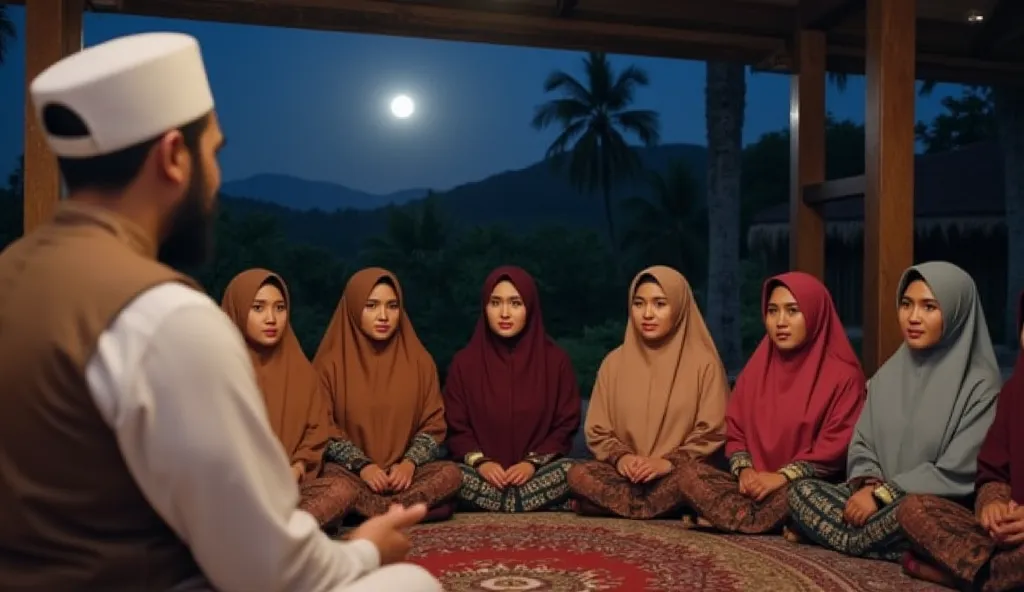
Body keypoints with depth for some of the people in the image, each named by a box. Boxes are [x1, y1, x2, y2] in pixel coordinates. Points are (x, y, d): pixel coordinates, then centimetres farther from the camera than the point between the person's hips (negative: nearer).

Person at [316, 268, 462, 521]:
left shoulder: (419, 360, 5)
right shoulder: (331, 363, 1)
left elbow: (433, 424, 4)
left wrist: (410, 463, -14)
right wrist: (362, 466, -18)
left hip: (403, 472, 2)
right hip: (353, 472, -2)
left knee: (450, 474, -28)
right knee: (330, 476, -35)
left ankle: (361, 509, -23)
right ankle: (415, 507, -24)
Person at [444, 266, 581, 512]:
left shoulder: (556, 360, 2)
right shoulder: (464, 362, 4)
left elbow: (566, 425, 2)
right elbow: (456, 428, 4)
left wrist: (533, 462, -14)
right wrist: (479, 461, -15)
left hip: (537, 471, 0)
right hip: (485, 473, 0)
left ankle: (498, 507, -18)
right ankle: (540, 506, -21)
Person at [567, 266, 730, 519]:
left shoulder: (704, 363, 0)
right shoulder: (615, 362, 7)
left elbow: (712, 433, -3)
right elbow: (597, 431, 8)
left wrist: (670, 462, -17)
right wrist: (620, 457, -12)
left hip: (679, 471, -2)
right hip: (627, 473, 2)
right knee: (578, 475, -29)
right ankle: (670, 506, -19)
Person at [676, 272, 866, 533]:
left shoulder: (843, 374, -4)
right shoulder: (757, 368, 11)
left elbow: (837, 446, -11)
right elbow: (735, 431, 11)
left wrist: (783, 476, -20)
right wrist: (744, 469, -9)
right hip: (756, 484, 5)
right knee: (691, 474, -19)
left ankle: (735, 517, -16)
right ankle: (774, 522, -24)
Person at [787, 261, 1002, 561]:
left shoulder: (980, 385, -7)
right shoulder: (887, 375, 11)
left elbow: (958, 472, -14)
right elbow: (861, 445, 10)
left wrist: (883, 494, -17)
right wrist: (868, 485, -12)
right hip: (879, 498, 5)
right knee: (801, 491, -17)